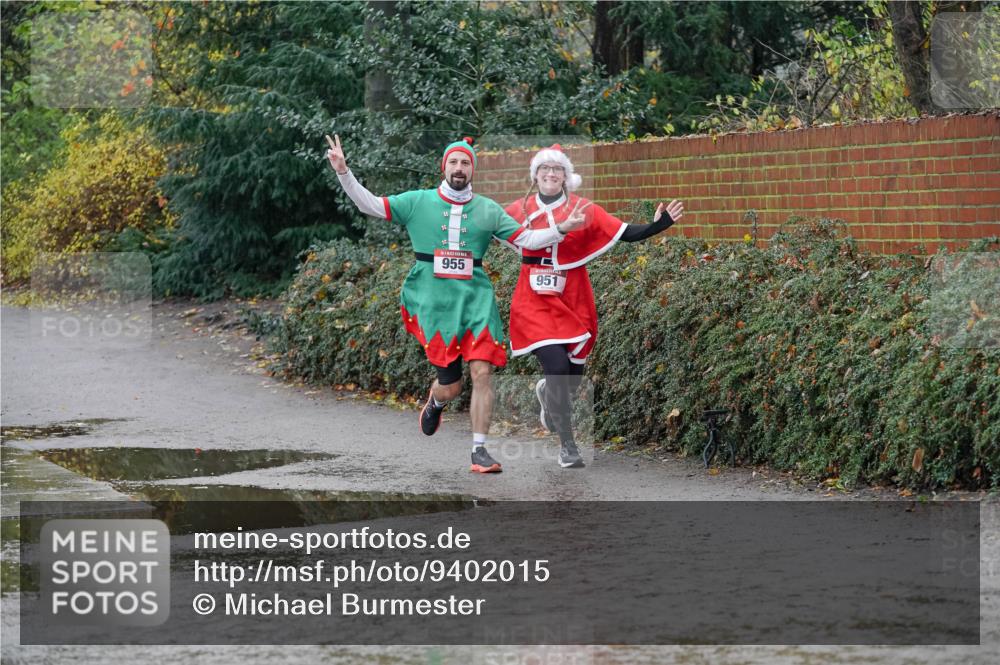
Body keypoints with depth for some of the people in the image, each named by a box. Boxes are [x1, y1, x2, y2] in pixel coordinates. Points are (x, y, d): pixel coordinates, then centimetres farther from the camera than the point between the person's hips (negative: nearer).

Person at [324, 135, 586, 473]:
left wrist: (562, 229, -6)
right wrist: (343, 172, -11)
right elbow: (369, 205, 0)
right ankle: (434, 403, 40)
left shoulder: (489, 210, 9)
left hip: (476, 298, 1)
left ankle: (479, 450, -5)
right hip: (433, 302, -1)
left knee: (482, 371, -15)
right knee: (451, 386, 1)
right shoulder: (418, 202, 4)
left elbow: (526, 239, 8)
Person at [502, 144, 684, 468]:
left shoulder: (583, 209, -3)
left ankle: (547, 393, 49)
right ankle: (567, 445, -2)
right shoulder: (519, 210, 0)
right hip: (534, 304, -2)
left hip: (573, 303, 2)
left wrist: (660, 224, -21)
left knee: (571, 380, 8)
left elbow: (627, 233, -8)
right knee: (557, 366, -19)